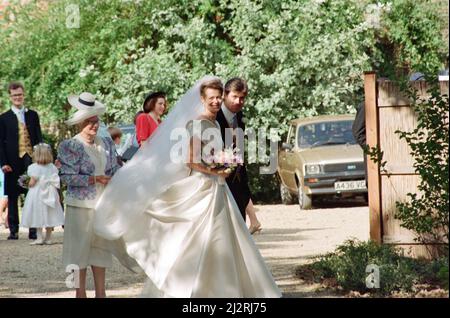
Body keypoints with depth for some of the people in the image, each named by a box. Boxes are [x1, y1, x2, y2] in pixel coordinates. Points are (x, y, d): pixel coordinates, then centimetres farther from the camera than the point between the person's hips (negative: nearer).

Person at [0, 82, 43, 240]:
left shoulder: (33, 115, 11)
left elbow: (39, 138, 10)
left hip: (31, 159, 1)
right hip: (13, 162, -1)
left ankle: (33, 230, 5)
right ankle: (13, 231, 8)